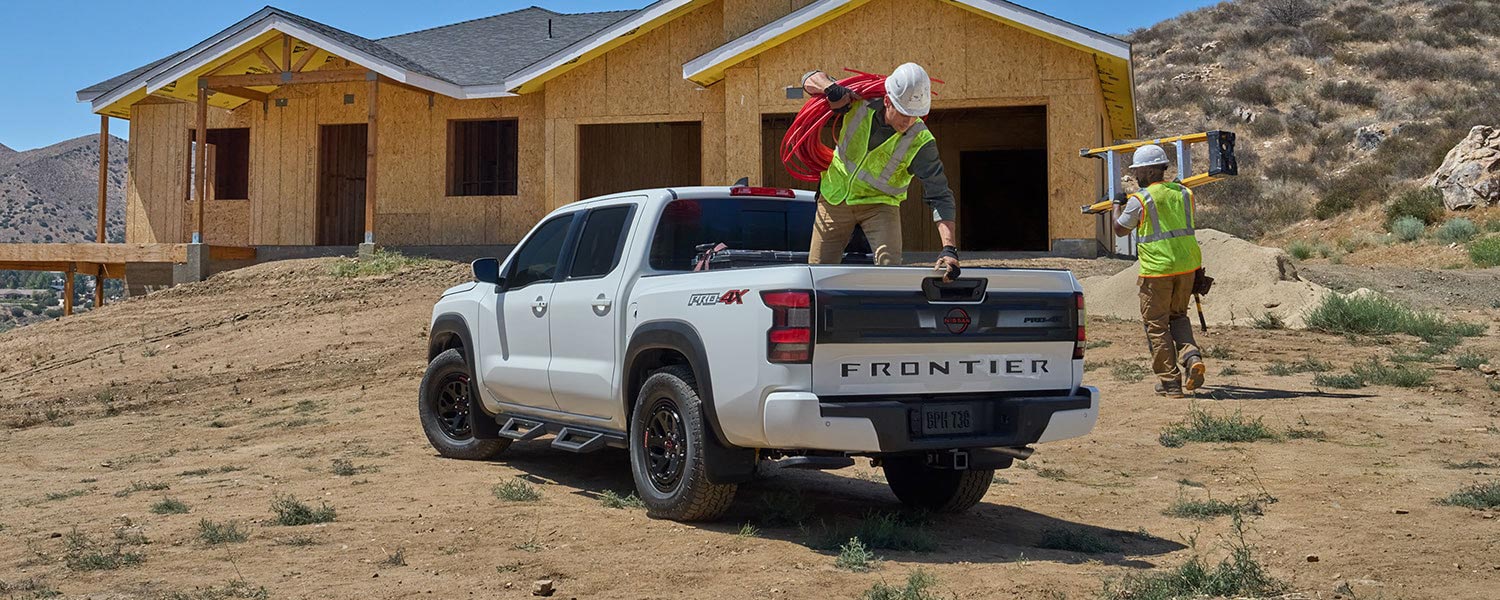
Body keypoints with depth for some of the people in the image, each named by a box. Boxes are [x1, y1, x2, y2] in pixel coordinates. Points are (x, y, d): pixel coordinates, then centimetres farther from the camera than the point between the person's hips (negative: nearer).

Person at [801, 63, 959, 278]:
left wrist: (949, 249, -38)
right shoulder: (861, 102, -18)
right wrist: (830, 87, -29)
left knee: (889, 264, -25)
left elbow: (940, 197, -26)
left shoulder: (920, 142, -24)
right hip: (835, 197, 2)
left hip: (880, 203, -2)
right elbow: (810, 78, -4)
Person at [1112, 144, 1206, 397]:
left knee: (1157, 325, 6)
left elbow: (1120, 230, 3)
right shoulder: (1184, 193, 7)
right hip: (1187, 264, 6)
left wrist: (1117, 205, 20)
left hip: (1157, 268, -5)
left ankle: (1170, 382, 6)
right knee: (1178, 315, 23)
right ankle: (1191, 356, -2)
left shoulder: (1140, 200, -10)